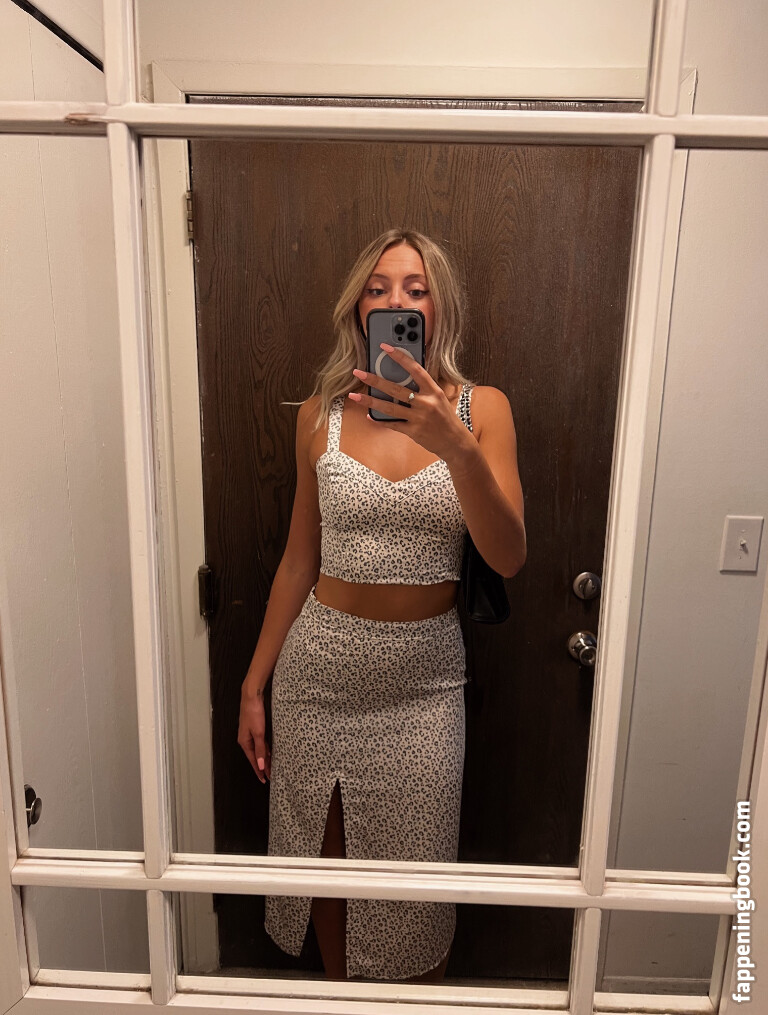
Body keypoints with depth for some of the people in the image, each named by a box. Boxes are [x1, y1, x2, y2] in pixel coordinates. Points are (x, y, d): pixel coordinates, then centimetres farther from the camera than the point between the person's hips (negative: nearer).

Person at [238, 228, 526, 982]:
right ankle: (338, 995, 49)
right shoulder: (321, 414, -2)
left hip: (423, 679, -1)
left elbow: (508, 558, -16)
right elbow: (300, 560, 5)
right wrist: (254, 685, 8)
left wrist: (457, 447, -32)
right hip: (320, 667, 2)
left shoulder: (481, 408, -6)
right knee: (323, 860, 19)